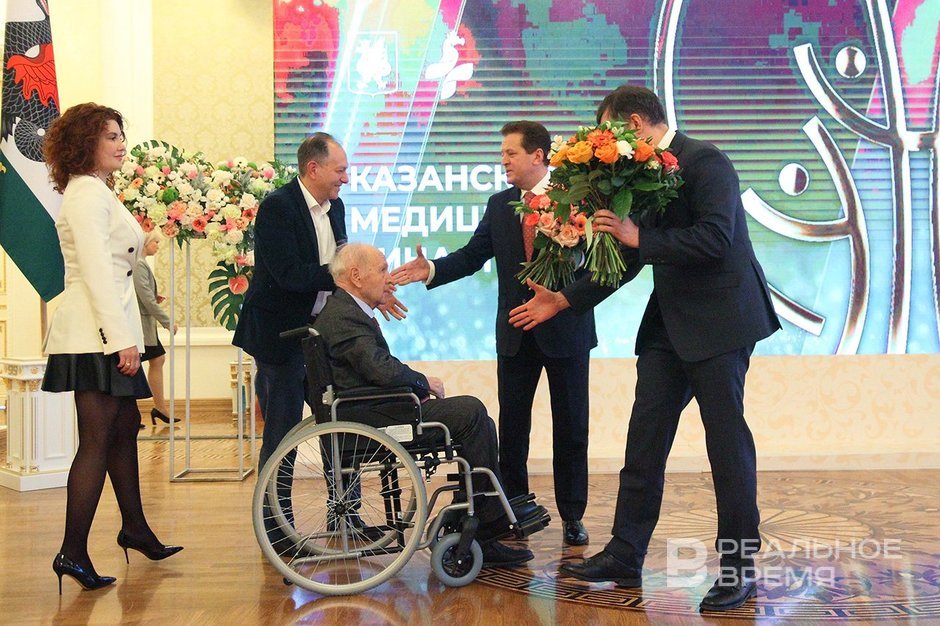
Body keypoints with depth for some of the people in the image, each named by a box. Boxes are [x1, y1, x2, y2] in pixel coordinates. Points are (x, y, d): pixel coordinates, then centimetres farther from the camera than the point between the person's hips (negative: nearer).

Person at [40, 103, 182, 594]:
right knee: (97, 440, -10)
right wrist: (122, 339, -22)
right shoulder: (87, 193, -11)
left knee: (125, 428, 16)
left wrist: (126, 335, 16)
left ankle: (134, 528, 28)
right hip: (95, 335, -10)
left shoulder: (97, 192, 21)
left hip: (106, 335, 10)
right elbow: (96, 270, -19)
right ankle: (73, 553, -8)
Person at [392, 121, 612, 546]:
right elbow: (472, 255, 2)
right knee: (511, 428, 8)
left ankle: (572, 516, 16)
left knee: (571, 427, 6)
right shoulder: (499, 205, 8)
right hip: (515, 335, 4)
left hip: (564, 331, -4)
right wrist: (431, 270, -13)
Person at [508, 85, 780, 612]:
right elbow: (625, 259, 17)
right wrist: (563, 300, 15)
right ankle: (625, 557, 15)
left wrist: (640, 237, -22)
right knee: (644, 439, 8)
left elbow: (715, 237, -24)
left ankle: (740, 567, 8)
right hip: (669, 324, 8)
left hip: (718, 321, -8)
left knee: (727, 439, -1)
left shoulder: (704, 161, -12)